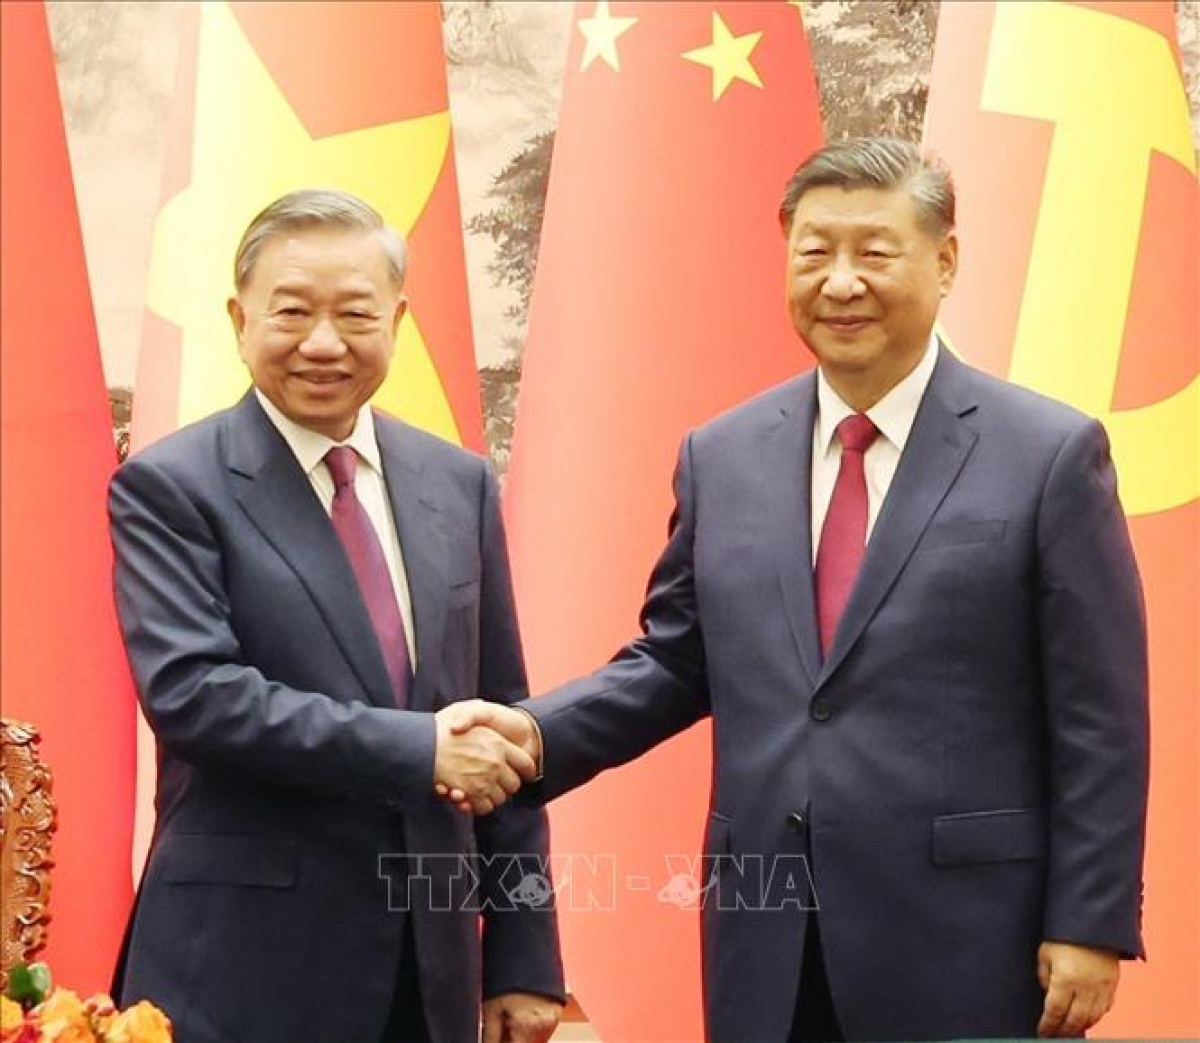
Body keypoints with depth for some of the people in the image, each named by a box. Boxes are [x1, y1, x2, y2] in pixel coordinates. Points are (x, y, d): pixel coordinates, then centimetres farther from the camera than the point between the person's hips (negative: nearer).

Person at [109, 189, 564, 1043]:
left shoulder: (458, 483, 8)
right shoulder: (170, 487, -6)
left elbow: (503, 727, 9)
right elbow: (189, 691, -18)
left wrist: (524, 956, 7)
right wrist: (417, 749, -21)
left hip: (432, 959, 5)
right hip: (246, 964, -4)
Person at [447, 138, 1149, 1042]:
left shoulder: (1050, 454, -4)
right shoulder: (722, 457, 8)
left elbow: (1098, 718, -5)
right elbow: (676, 661, 13)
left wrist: (1090, 925, -8)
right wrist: (539, 733, -4)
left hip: (965, 932, -3)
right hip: (765, 937, 4)